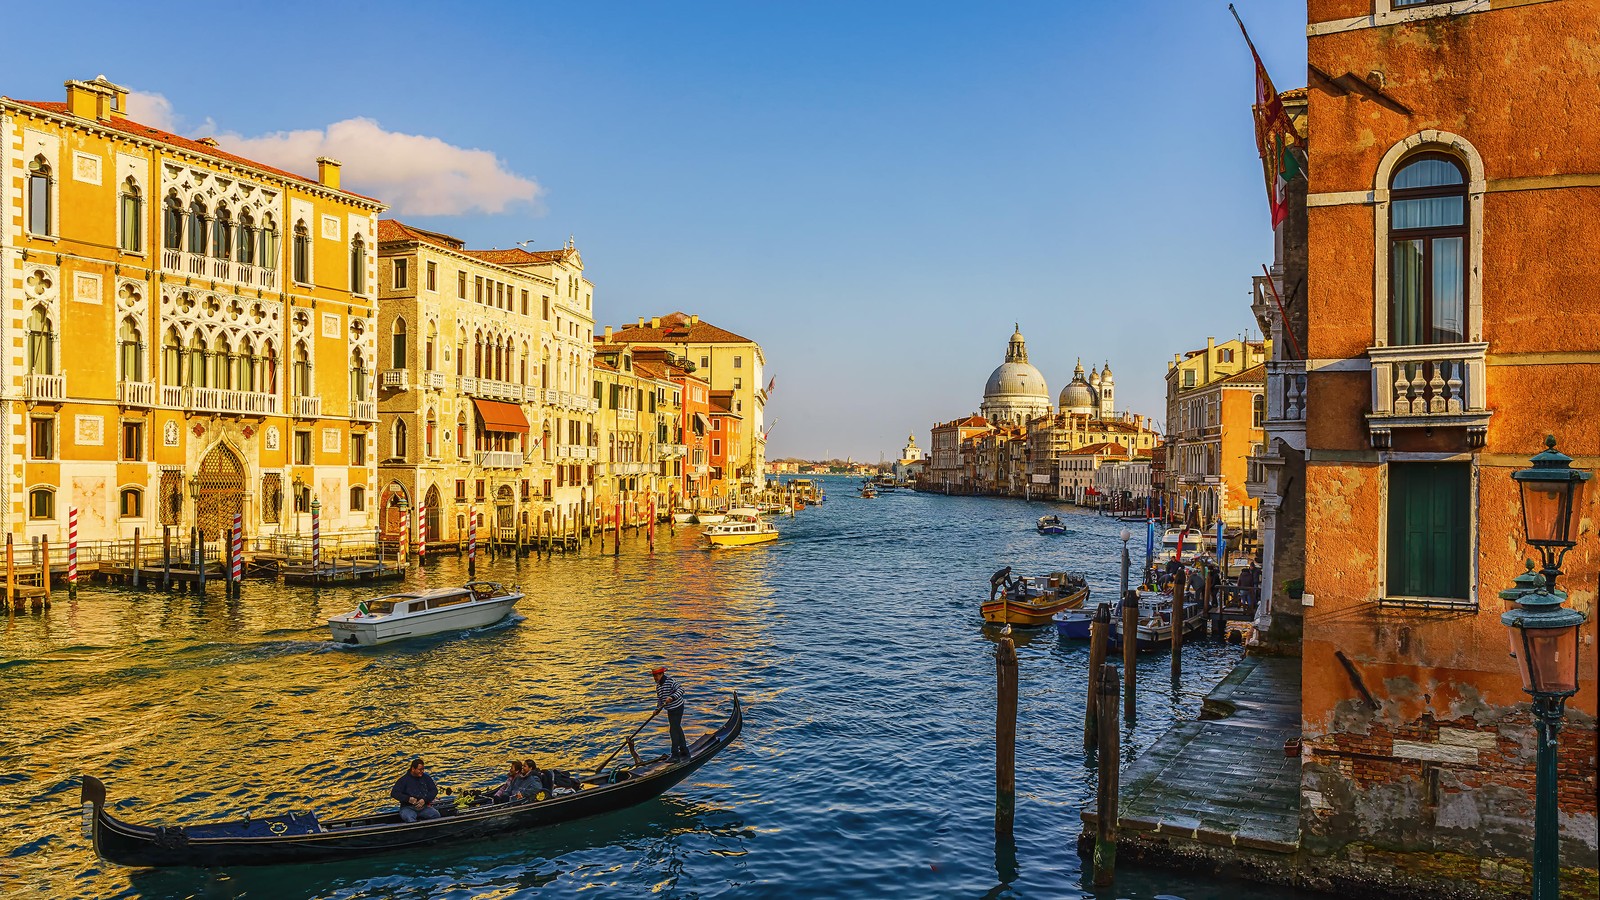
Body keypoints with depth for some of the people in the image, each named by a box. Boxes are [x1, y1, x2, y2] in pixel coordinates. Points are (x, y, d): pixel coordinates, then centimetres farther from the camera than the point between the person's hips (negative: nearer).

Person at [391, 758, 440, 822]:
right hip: (408, 808, -3)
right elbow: (394, 793, -1)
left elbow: (434, 790, 9)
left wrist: (424, 800, -10)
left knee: (435, 814, -27)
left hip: (424, 807, 3)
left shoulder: (427, 778, 13)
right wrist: (408, 799, -16)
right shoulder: (404, 779, 4)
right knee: (409, 818, -37)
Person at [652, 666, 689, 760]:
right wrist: (658, 709, 1)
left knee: (674, 729, -11)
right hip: (670, 710, 9)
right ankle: (684, 751, 28)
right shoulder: (658, 685, 7)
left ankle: (675, 755, -8)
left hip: (677, 708, -9)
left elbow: (680, 690, -27)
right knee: (677, 729, 16)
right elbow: (659, 698, 14)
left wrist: (672, 697, -40)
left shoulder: (671, 681, -19)